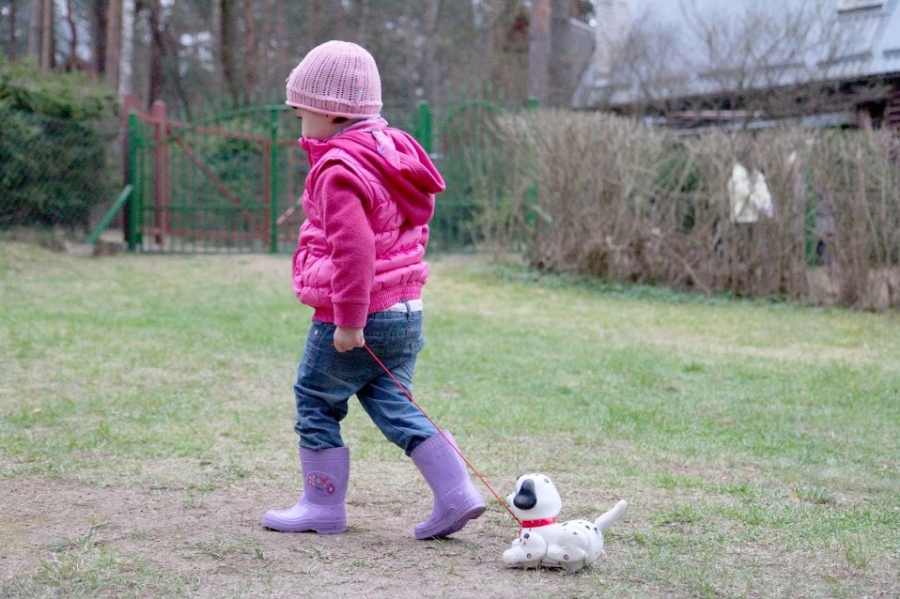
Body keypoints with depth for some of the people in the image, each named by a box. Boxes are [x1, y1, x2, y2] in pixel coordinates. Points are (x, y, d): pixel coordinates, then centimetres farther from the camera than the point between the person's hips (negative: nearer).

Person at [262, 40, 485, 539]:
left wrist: (349, 321, -22)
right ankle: (456, 495, 6)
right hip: (406, 310, 9)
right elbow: (417, 226, 19)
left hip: (351, 318, -9)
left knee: (316, 403, 9)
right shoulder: (393, 151, 10)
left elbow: (353, 249, -26)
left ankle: (323, 506, 16)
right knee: (392, 404, 15)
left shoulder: (339, 171, -19)